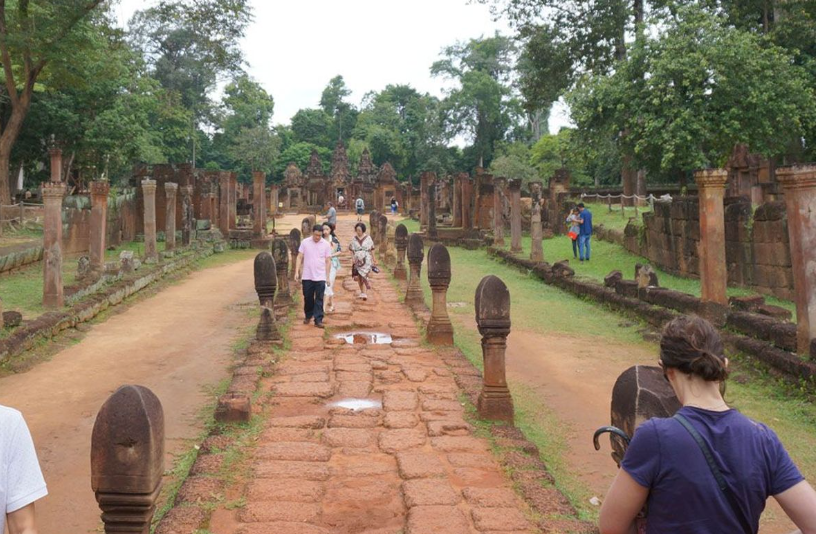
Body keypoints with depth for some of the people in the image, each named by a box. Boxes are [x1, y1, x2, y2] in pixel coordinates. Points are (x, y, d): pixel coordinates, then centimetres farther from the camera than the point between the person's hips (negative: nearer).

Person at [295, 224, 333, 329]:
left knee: (319, 299, -1)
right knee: (307, 297, 11)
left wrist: (328, 277, -1)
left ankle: (318, 320, 1)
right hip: (307, 276, 1)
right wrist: (297, 271, -5)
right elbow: (299, 257, 3)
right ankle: (308, 316, 30)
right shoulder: (305, 242, 0)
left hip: (320, 277, -1)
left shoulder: (326, 245, -1)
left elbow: (328, 261, 2)